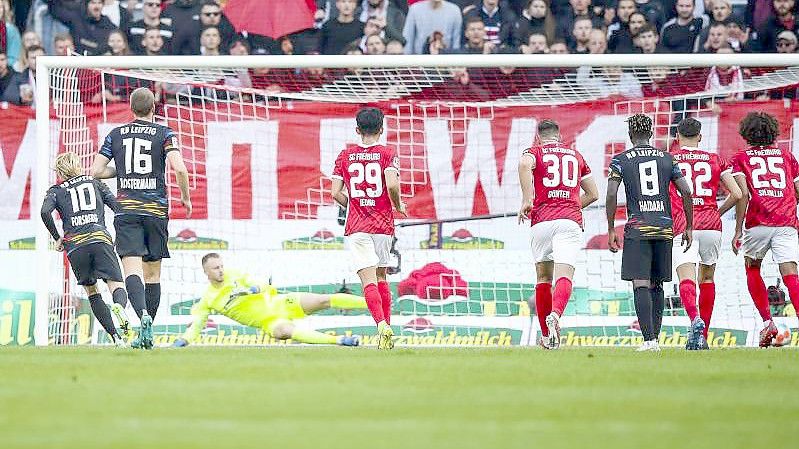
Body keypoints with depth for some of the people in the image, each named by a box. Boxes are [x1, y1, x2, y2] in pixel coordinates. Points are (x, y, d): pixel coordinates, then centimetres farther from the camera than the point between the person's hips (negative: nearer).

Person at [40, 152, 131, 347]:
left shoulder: (56, 190, 19)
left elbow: (45, 212, -1)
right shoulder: (94, 183, 23)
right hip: (100, 239, 0)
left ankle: (116, 337, 3)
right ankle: (119, 306, -43)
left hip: (74, 244, 0)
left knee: (91, 291, 15)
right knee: (116, 285, -5)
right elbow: (118, 206, 10)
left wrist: (57, 238, 9)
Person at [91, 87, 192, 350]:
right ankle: (147, 333, 11)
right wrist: (186, 198, 3)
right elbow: (179, 168, -12)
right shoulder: (164, 134, 2)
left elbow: (96, 172, 7)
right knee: (153, 273, 11)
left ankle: (144, 317, -37)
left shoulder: (116, 135, 9)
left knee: (132, 269, -12)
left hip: (126, 210, 0)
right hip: (156, 209, 0)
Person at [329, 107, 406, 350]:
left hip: (357, 227, -1)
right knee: (381, 277, 18)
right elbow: (392, 185, -16)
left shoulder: (345, 156, 5)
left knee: (369, 281, -10)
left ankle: (382, 324, -30)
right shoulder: (387, 154, -1)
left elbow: (336, 193, 1)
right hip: (383, 225, 1)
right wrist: (398, 206, 3)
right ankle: (387, 325, 19)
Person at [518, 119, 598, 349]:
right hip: (571, 221, 0)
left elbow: (524, 164, -15)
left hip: (542, 220, 0)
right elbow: (593, 194, 25)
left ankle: (546, 336, 19)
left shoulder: (535, 152, 11)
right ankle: (555, 315, -43)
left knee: (543, 276, 15)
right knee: (564, 275, -14)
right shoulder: (576, 156, 22)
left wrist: (527, 200, -13)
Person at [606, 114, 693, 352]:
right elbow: (686, 192, 5)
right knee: (657, 286, 13)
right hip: (664, 228, 3)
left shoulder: (620, 160, 3)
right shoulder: (667, 159, 10)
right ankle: (655, 336, 13)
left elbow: (611, 195, -5)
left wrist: (611, 230, 2)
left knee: (641, 285, -7)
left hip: (637, 229, -3)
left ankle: (649, 339, -18)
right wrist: (689, 227, 12)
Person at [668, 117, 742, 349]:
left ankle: (695, 320, -41)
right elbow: (736, 194, 7)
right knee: (707, 278, 18)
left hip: (682, 226, -3)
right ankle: (703, 336, 20)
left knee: (686, 279, -13)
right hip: (711, 226, 3)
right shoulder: (715, 160, 12)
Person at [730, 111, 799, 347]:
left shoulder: (741, 158, 10)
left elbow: (742, 194, -3)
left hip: (757, 224, -1)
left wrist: (738, 230, -3)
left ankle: (767, 322, 10)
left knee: (752, 269, 22)